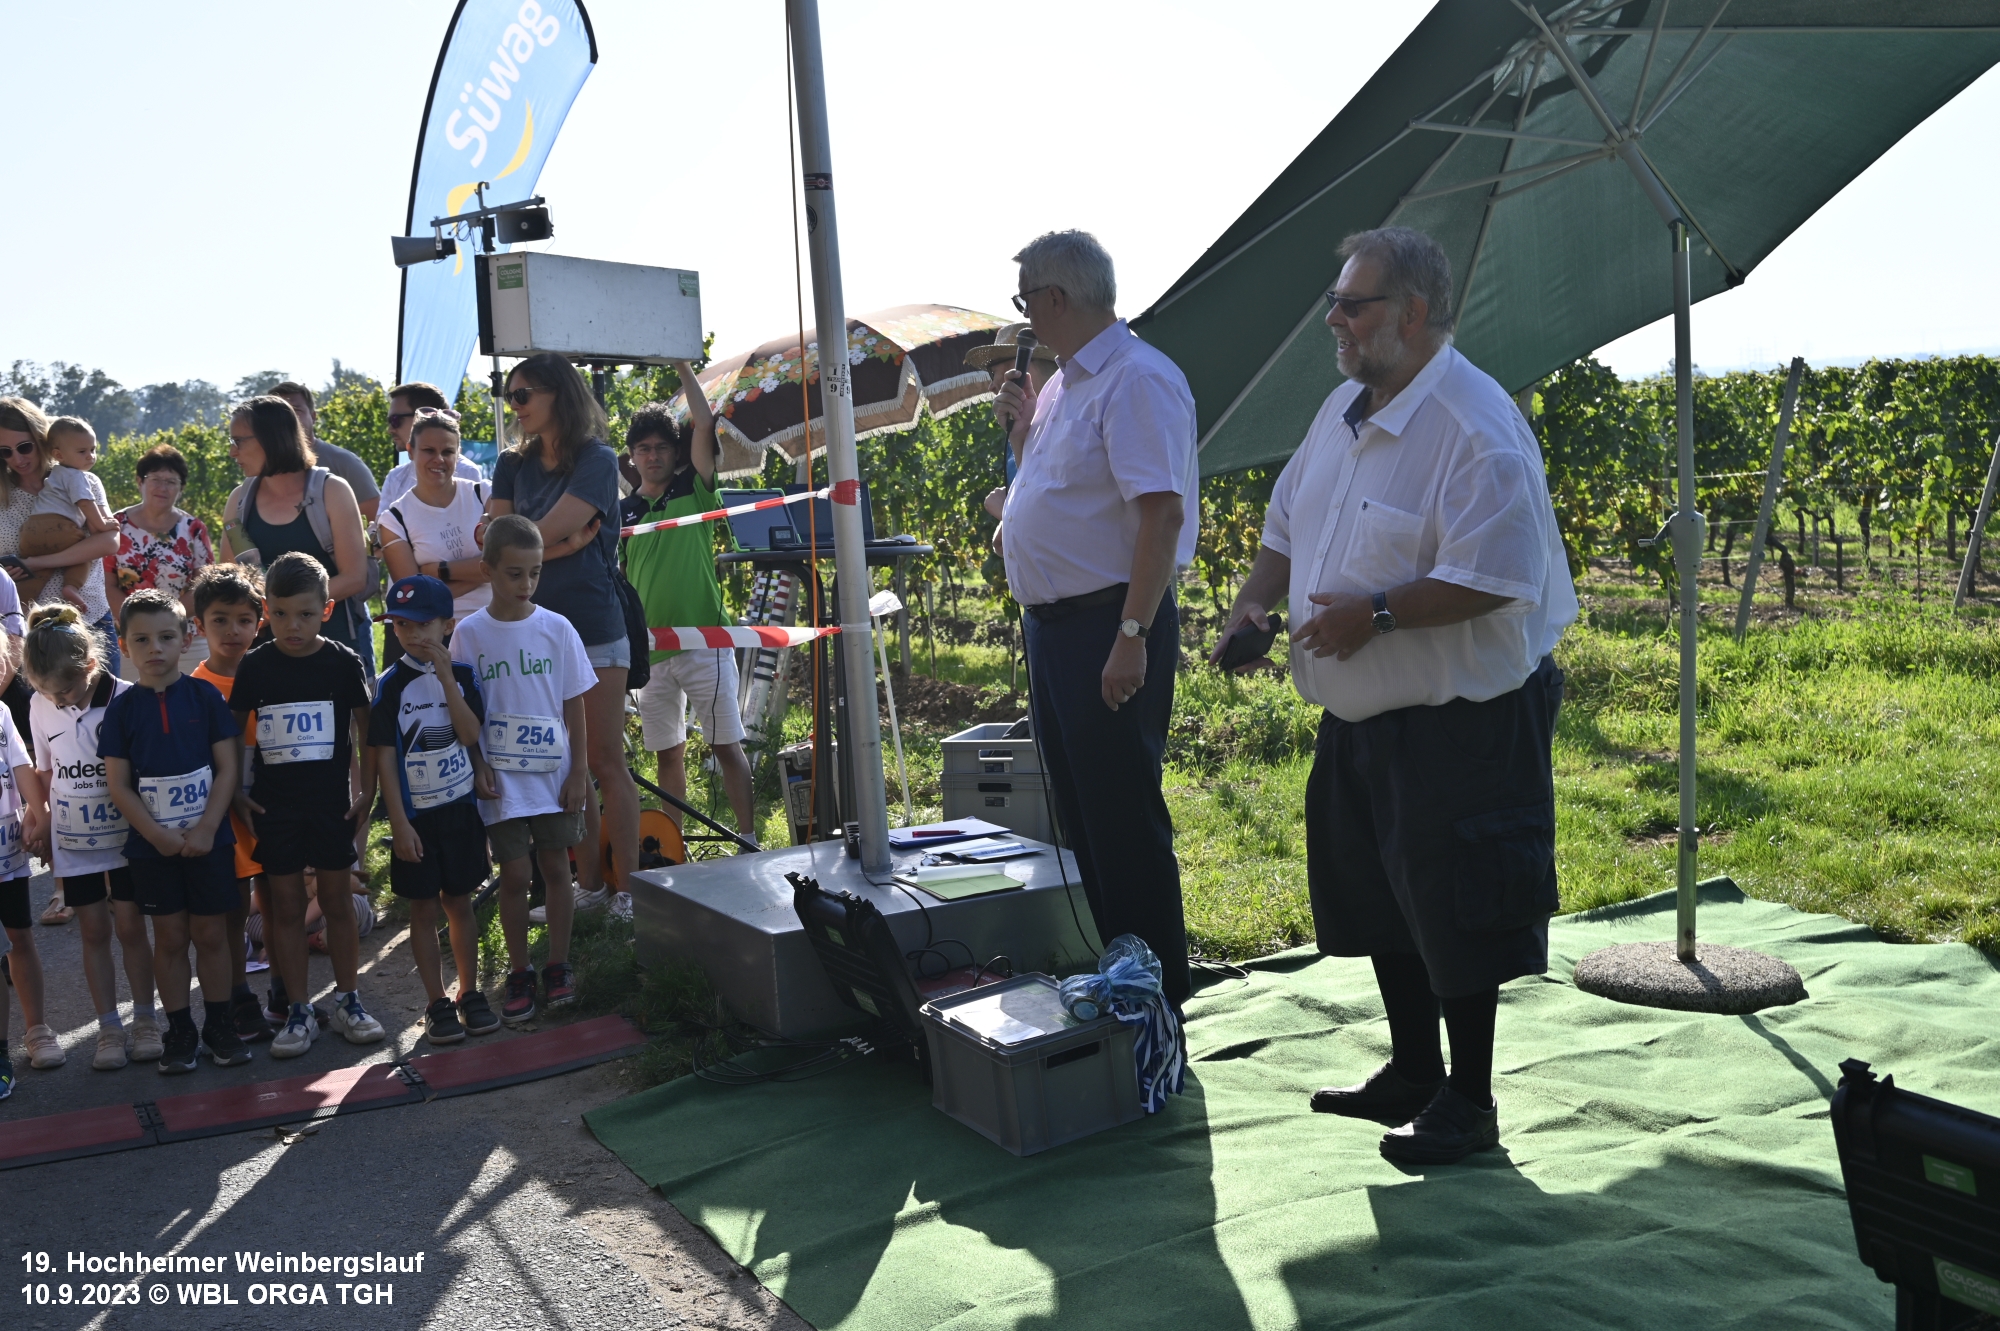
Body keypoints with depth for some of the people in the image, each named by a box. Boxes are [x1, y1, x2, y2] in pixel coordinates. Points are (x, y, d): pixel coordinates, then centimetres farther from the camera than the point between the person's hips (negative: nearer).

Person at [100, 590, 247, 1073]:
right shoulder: (122, 708, -1)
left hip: (209, 839, -1)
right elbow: (119, 785, -2)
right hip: (152, 846, 1)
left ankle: (220, 1024, 18)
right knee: (170, 938, 8)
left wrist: (207, 829, -13)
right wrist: (160, 836, -12)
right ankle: (180, 1031, 17)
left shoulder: (205, 697, -3)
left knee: (211, 934, 6)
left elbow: (227, 767, -4)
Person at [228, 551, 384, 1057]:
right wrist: (235, 792, 1)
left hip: (332, 801, 0)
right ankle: (297, 1012, 13)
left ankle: (347, 1000, 19)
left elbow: (365, 727, 3)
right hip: (274, 805, 1)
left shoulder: (343, 662, -4)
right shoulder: (255, 666, -2)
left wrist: (367, 789, -1)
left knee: (337, 900, 7)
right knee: (286, 906, 6)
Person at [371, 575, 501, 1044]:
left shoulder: (463, 674, -1)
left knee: (460, 903, 11)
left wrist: (446, 678, -19)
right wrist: (399, 822, -12)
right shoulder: (391, 684, -6)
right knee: (424, 909, 5)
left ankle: (470, 994, 22)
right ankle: (438, 1004, 15)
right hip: (416, 813, -1)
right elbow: (384, 756, -8)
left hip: (461, 807, 2)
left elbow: (472, 734, -12)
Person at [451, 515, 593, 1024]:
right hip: (501, 779, -1)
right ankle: (519, 973, 15)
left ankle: (558, 966, 20)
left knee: (555, 867, 7)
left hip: (555, 773, 1)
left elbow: (575, 705, 2)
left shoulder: (557, 629, -1)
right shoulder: (469, 634, -3)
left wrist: (579, 772, -1)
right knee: (513, 874, 1)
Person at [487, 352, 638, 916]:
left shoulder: (597, 460, -5)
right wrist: (562, 544, -12)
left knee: (607, 764, -2)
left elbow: (538, 535, -14)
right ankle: (589, 887, 14)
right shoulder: (514, 466, 11)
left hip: (592, 628, -5)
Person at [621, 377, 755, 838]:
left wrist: (683, 366, -5)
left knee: (726, 745, -2)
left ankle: (748, 839, 2)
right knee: (668, 753, 10)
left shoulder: (694, 490, 4)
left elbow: (705, 425, -8)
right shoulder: (621, 513, 11)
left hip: (704, 641, -3)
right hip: (651, 649, 3)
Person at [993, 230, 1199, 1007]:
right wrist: (1022, 426, 11)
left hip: (1109, 629, -10)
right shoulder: (1064, 384, 16)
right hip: (1052, 624, 10)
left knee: (1125, 821, -4)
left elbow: (1162, 513, -23)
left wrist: (1133, 637, -26)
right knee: (1078, 814, 17)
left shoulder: (1137, 381, -15)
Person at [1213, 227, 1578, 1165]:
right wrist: (1256, 599, 2)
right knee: (1378, 902, 18)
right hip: (1358, 713, 9)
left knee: (1453, 913, 1)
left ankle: (1468, 1103, 19)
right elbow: (1287, 526, 19)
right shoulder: (1342, 410, 9)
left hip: (1456, 720, -9)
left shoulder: (1477, 430, -20)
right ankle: (1410, 1075, 35)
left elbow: (1492, 578, -27)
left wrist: (1375, 612, -25)